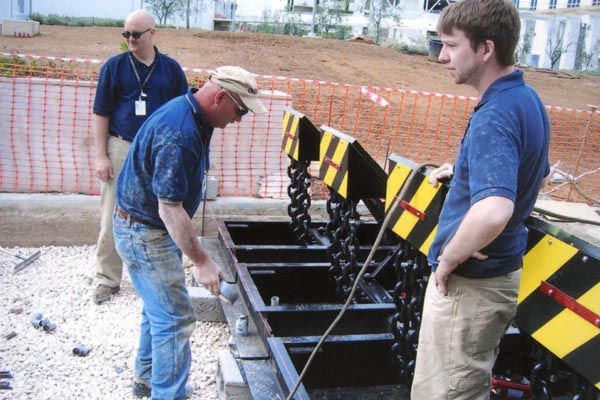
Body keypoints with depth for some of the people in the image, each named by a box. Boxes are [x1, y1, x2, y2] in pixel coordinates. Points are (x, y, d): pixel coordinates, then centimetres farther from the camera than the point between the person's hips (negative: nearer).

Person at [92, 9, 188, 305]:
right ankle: (108, 279, 14)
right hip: (121, 148, -1)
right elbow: (101, 114, 3)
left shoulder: (171, 69, 5)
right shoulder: (114, 66, 2)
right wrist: (101, 156, -4)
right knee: (112, 218, 2)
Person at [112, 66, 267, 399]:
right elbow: (170, 208, -30)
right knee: (175, 319, -4)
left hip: (152, 227, 10)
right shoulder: (179, 134, -30)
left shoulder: (191, 116, 3)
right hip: (143, 233, -10)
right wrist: (202, 261, -25)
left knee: (159, 307, 22)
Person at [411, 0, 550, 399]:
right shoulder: (529, 100, 5)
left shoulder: (494, 116, -25)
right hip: (504, 271, 10)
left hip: (469, 283, -10)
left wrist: (449, 259, -24)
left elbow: (493, 212, -40)